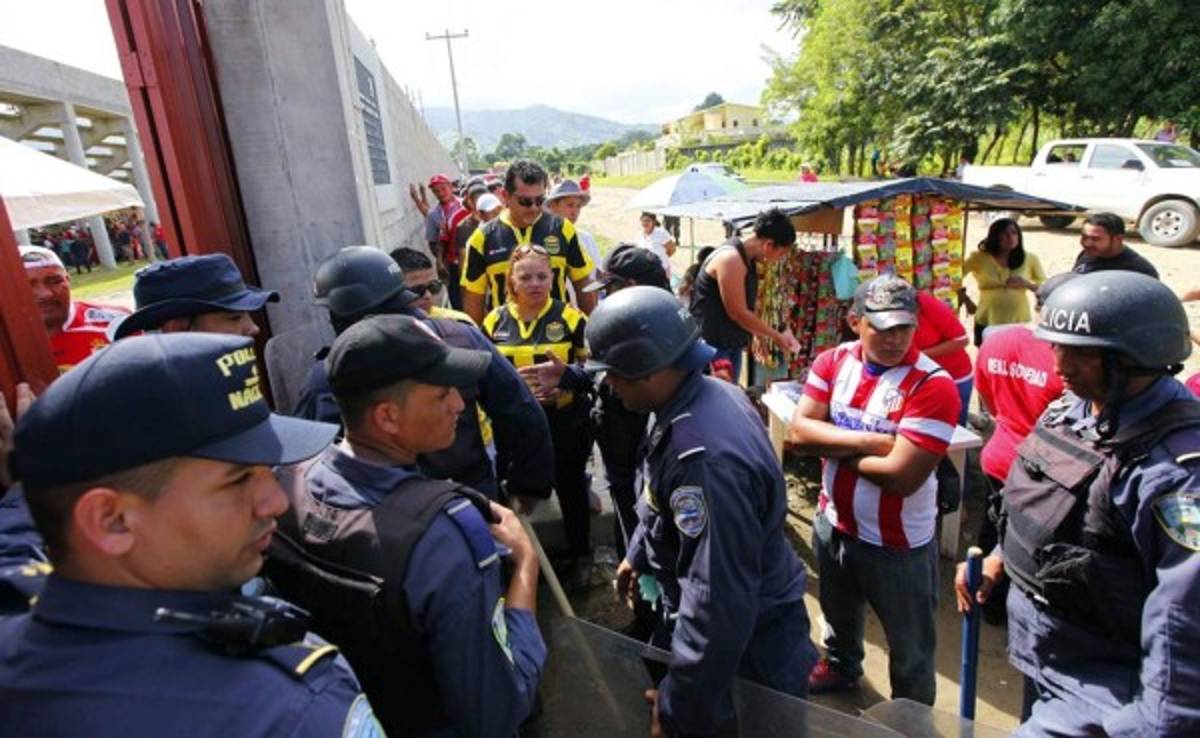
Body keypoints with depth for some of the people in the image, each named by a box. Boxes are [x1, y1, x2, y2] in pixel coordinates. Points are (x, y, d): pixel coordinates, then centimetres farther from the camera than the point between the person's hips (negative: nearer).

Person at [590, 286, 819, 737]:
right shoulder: (711, 392, -6)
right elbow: (663, 501, 11)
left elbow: (718, 602, -34)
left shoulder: (704, 457, -38)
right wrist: (638, 554, 20)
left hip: (746, 638, -9)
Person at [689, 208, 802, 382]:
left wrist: (777, 334, 10)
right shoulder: (731, 259, -21)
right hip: (711, 345, -10)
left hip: (732, 344, 10)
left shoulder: (748, 260, 8)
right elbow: (738, 314, -20)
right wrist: (776, 336, -10)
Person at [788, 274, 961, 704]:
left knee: (909, 650, 18)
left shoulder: (933, 386, -24)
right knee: (838, 614, 32)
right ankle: (840, 666, 61)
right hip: (832, 524, 5)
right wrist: (870, 441, -26)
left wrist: (833, 446, -17)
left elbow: (901, 476, -29)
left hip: (897, 543, -5)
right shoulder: (833, 362, -7)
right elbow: (799, 431, -15)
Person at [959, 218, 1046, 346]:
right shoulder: (980, 258, -2)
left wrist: (1028, 284, -10)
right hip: (987, 324, -1)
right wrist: (966, 300, 1)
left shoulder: (1030, 259, 5)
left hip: (1019, 324, 1)